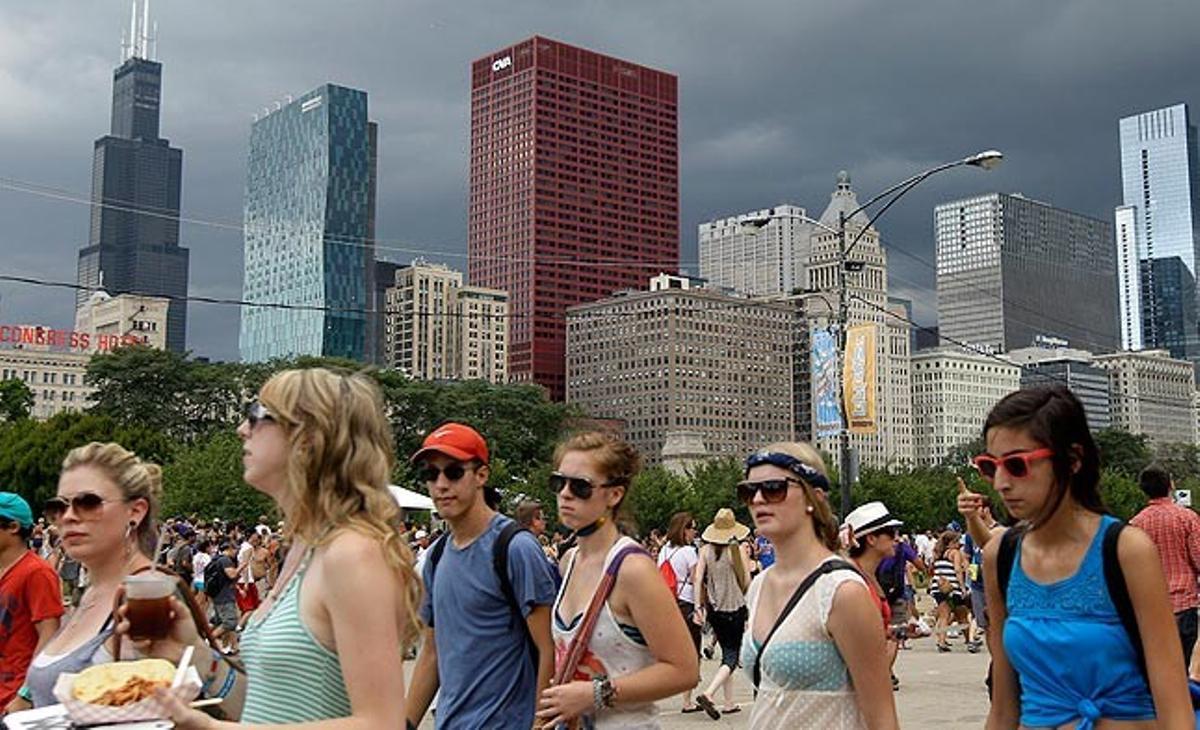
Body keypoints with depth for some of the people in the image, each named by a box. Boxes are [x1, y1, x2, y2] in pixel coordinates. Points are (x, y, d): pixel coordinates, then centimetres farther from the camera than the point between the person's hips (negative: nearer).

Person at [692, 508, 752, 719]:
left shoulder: (706, 550, 1)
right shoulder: (737, 549, -9)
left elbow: (698, 578, -5)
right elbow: (746, 581, -7)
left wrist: (698, 606, -3)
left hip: (714, 608, 5)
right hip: (735, 608, -4)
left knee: (727, 652, 17)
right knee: (732, 656, -1)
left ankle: (729, 703, 20)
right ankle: (708, 694, -21)